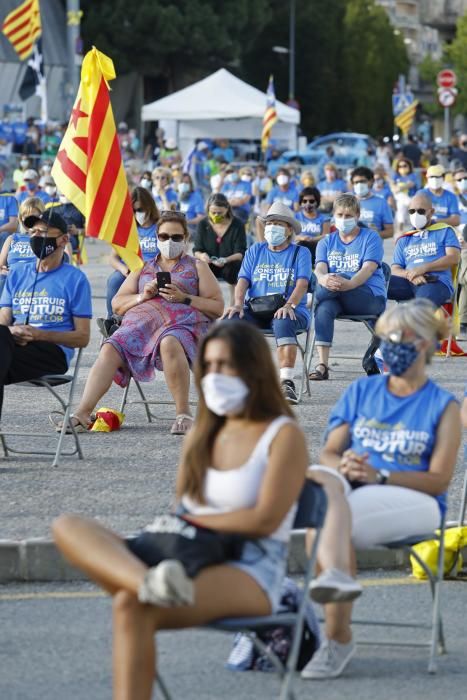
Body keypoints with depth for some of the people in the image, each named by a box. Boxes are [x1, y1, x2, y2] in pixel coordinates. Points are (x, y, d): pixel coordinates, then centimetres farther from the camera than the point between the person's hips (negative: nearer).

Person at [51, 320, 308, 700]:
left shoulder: (284, 436, -1)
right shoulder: (200, 437, 20)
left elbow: (265, 519, -11)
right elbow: (181, 512, 16)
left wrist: (195, 520, -5)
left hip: (249, 577, -7)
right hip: (188, 562, 7)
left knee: (133, 606, -36)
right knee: (68, 527, -17)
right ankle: (149, 582, -49)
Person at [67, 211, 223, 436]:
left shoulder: (197, 267, 20)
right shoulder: (143, 269, 29)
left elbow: (218, 308, 9)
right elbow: (117, 305, 22)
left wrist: (184, 298, -5)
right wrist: (142, 297, 2)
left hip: (183, 322, -3)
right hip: (141, 321, 3)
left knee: (170, 343, -41)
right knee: (110, 349, -28)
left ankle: (184, 413, -34)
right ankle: (82, 413, -38)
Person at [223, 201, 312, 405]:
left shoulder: (300, 253, 9)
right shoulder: (255, 251, 19)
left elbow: (302, 284, -6)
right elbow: (243, 281, 9)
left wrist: (289, 306, -26)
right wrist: (238, 304, -12)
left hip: (291, 311, -3)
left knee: (283, 322, -39)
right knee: (231, 319, -29)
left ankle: (286, 382, -44)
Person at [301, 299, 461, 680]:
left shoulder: (443, 406, 6)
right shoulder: (362, 391, 19)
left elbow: (438, 480, -3)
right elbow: (329, 453, 14)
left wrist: (379, 476, -17)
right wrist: (343, 465, -12)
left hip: (414, 502, -3)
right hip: (350, 489, 3)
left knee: (335, 522, -34)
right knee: (319, 478, -35)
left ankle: (338, 639, -34)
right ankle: (336, 576, -57)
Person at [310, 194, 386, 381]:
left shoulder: (370, 237, 5)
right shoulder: (327, 242, 17)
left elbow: (369, 268, -12)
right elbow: (320, 268, -2)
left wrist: (349, 284, -35)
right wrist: (323, 279, -30)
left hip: (371, 297, -3)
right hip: (339, 301, 3)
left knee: (339, 280, -35)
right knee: (324, 308, -34)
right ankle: (322, 365, -39)